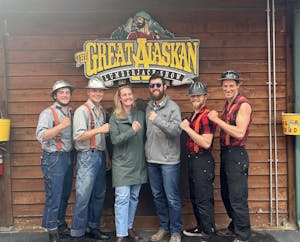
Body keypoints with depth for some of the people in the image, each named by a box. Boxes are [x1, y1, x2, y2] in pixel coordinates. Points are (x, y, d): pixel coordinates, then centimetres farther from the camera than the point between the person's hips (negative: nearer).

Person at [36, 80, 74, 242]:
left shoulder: (71, 113, 13)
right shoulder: (48, 113, -8)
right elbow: (41, 136, -20)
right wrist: (61, 125, -27)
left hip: (68, 157, 7)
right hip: (54, 158, -7)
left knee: (65, 195, 15)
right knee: (54, 196, -2)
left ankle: (61, 224, 31)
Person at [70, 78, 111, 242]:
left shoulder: (101, 111, 15)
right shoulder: (82, 110, -9)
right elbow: (78, 136, -17)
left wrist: (107, 157, 17)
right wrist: (99, 129, -20)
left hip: (100, 156, 8)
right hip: (87, 156, -8)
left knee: (98, 195, 13)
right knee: (83, 196, -5)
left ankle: (93, 228, 26)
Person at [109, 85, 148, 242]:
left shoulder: (141, 114, 7)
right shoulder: (115, 117, -3)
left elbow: (145, 137, 12)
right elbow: (114, 139, -13)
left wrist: (145, 156, 8)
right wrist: (132, 131, -23)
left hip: (138, 163, 4)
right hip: (122, 163, -4)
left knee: (134, 197, 12)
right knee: (122, 198, -5)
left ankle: (129, 227, 27)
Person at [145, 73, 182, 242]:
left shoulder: (173, 107, -8)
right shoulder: (148, 107, 9)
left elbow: (177, 130, -22)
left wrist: (158, 120, -34)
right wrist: (147, 151, 11)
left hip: (169, 160, -5)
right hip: (152, 160, 6)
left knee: (172, 198, 2)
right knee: (158, 196, 15)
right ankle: (164, 227, 30)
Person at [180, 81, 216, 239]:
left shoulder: (206, 116, -15)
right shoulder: (193, 115, 14)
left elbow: (206, 143, -24)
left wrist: (187, 129, -20)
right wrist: (186, 127, 10)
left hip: (202, 161, -10)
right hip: (192, 159, 10)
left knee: (204, 199, 0)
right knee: (195, 198, 19)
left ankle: (208, 233, 15)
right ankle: (201, 227, 35)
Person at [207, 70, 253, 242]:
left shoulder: (243, 105, -12)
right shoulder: (228, 105, 14)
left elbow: (239, 133, -22)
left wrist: (217, 119, -18)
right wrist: (216, 120, 0)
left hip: (236, 154, -9)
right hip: (225, 153, 9)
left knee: (238, 198, -1)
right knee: (226, 195, 19)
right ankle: (234, 227, 36)